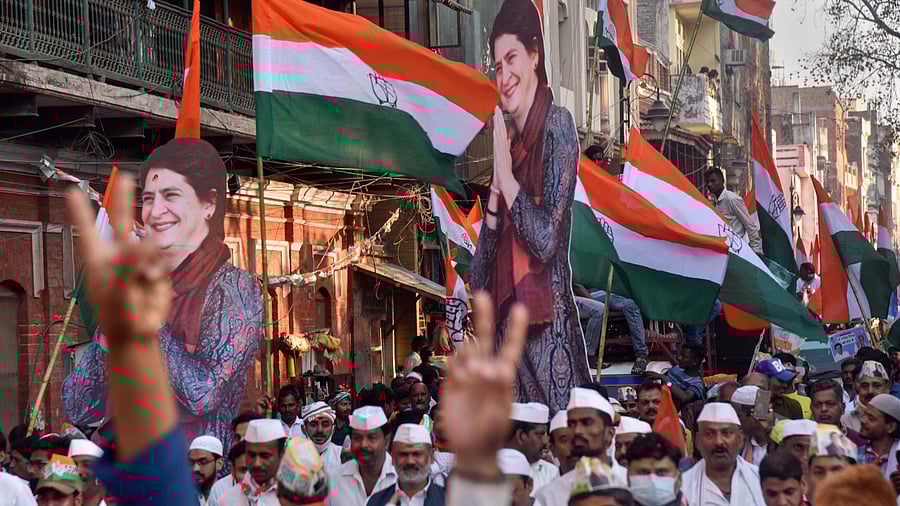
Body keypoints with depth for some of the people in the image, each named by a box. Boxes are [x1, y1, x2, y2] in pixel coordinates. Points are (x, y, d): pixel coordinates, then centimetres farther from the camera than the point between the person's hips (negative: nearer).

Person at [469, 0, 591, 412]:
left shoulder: (557, 125, -7)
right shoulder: (509, 142, 13)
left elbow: (547, 240, -16)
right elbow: (482, 272, 11)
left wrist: (507, 177, -9)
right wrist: (495, 188, 1)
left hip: (549, 329, -7)